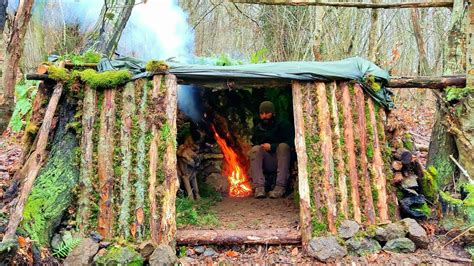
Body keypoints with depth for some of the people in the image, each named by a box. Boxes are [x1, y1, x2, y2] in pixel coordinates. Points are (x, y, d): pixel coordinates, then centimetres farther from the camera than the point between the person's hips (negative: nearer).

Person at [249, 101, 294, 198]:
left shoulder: (283, 124, 2)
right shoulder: (258, 128, 13)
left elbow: (291, 143, -9)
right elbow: (254, 143, 17)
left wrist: (272, 147, -16)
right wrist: (261, 147, -5)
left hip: (283, 161, -2)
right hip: (267, 164, 3)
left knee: (283, 146, -30)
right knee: (255, 149, -22)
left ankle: (280, 187, -37)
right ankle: (259, 187, -34)